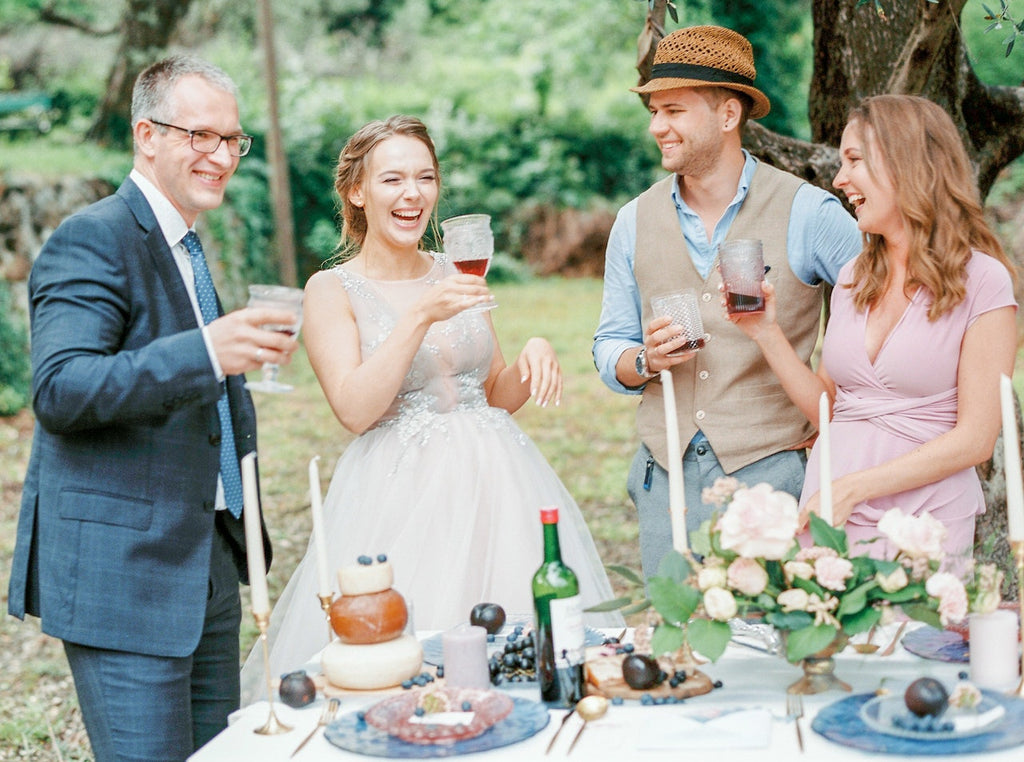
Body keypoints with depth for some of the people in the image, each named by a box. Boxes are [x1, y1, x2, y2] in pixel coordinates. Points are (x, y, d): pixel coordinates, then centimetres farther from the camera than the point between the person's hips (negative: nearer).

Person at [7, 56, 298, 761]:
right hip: (122, 569, -9)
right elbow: (60, 390, -26)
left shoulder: (186, 247, 18)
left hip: (208, 562, 9)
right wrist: (205, 354, -36)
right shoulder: (91, 240, -12)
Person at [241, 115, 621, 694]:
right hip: (399, 493, -4)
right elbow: (354, 409, -14)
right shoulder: (331, 290, -2)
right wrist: (420, 318, -20)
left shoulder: (456, 275, 10)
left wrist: (534, 355, -4)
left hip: (493, 483, 4)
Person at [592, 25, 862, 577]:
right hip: (666, 476, 4)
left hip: (767, 471, -3)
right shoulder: (636, 221, 7)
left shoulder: (808, 213, -5)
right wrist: (646, 360, -10)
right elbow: (610, 349, 12)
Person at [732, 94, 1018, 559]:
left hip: (920, 533, -5)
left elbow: (975, 439, -11)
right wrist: (767, 334, 1)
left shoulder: (981, 281, -7)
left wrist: (852, 488, -16)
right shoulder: (853, 280, 10)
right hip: (826, 522, 5)